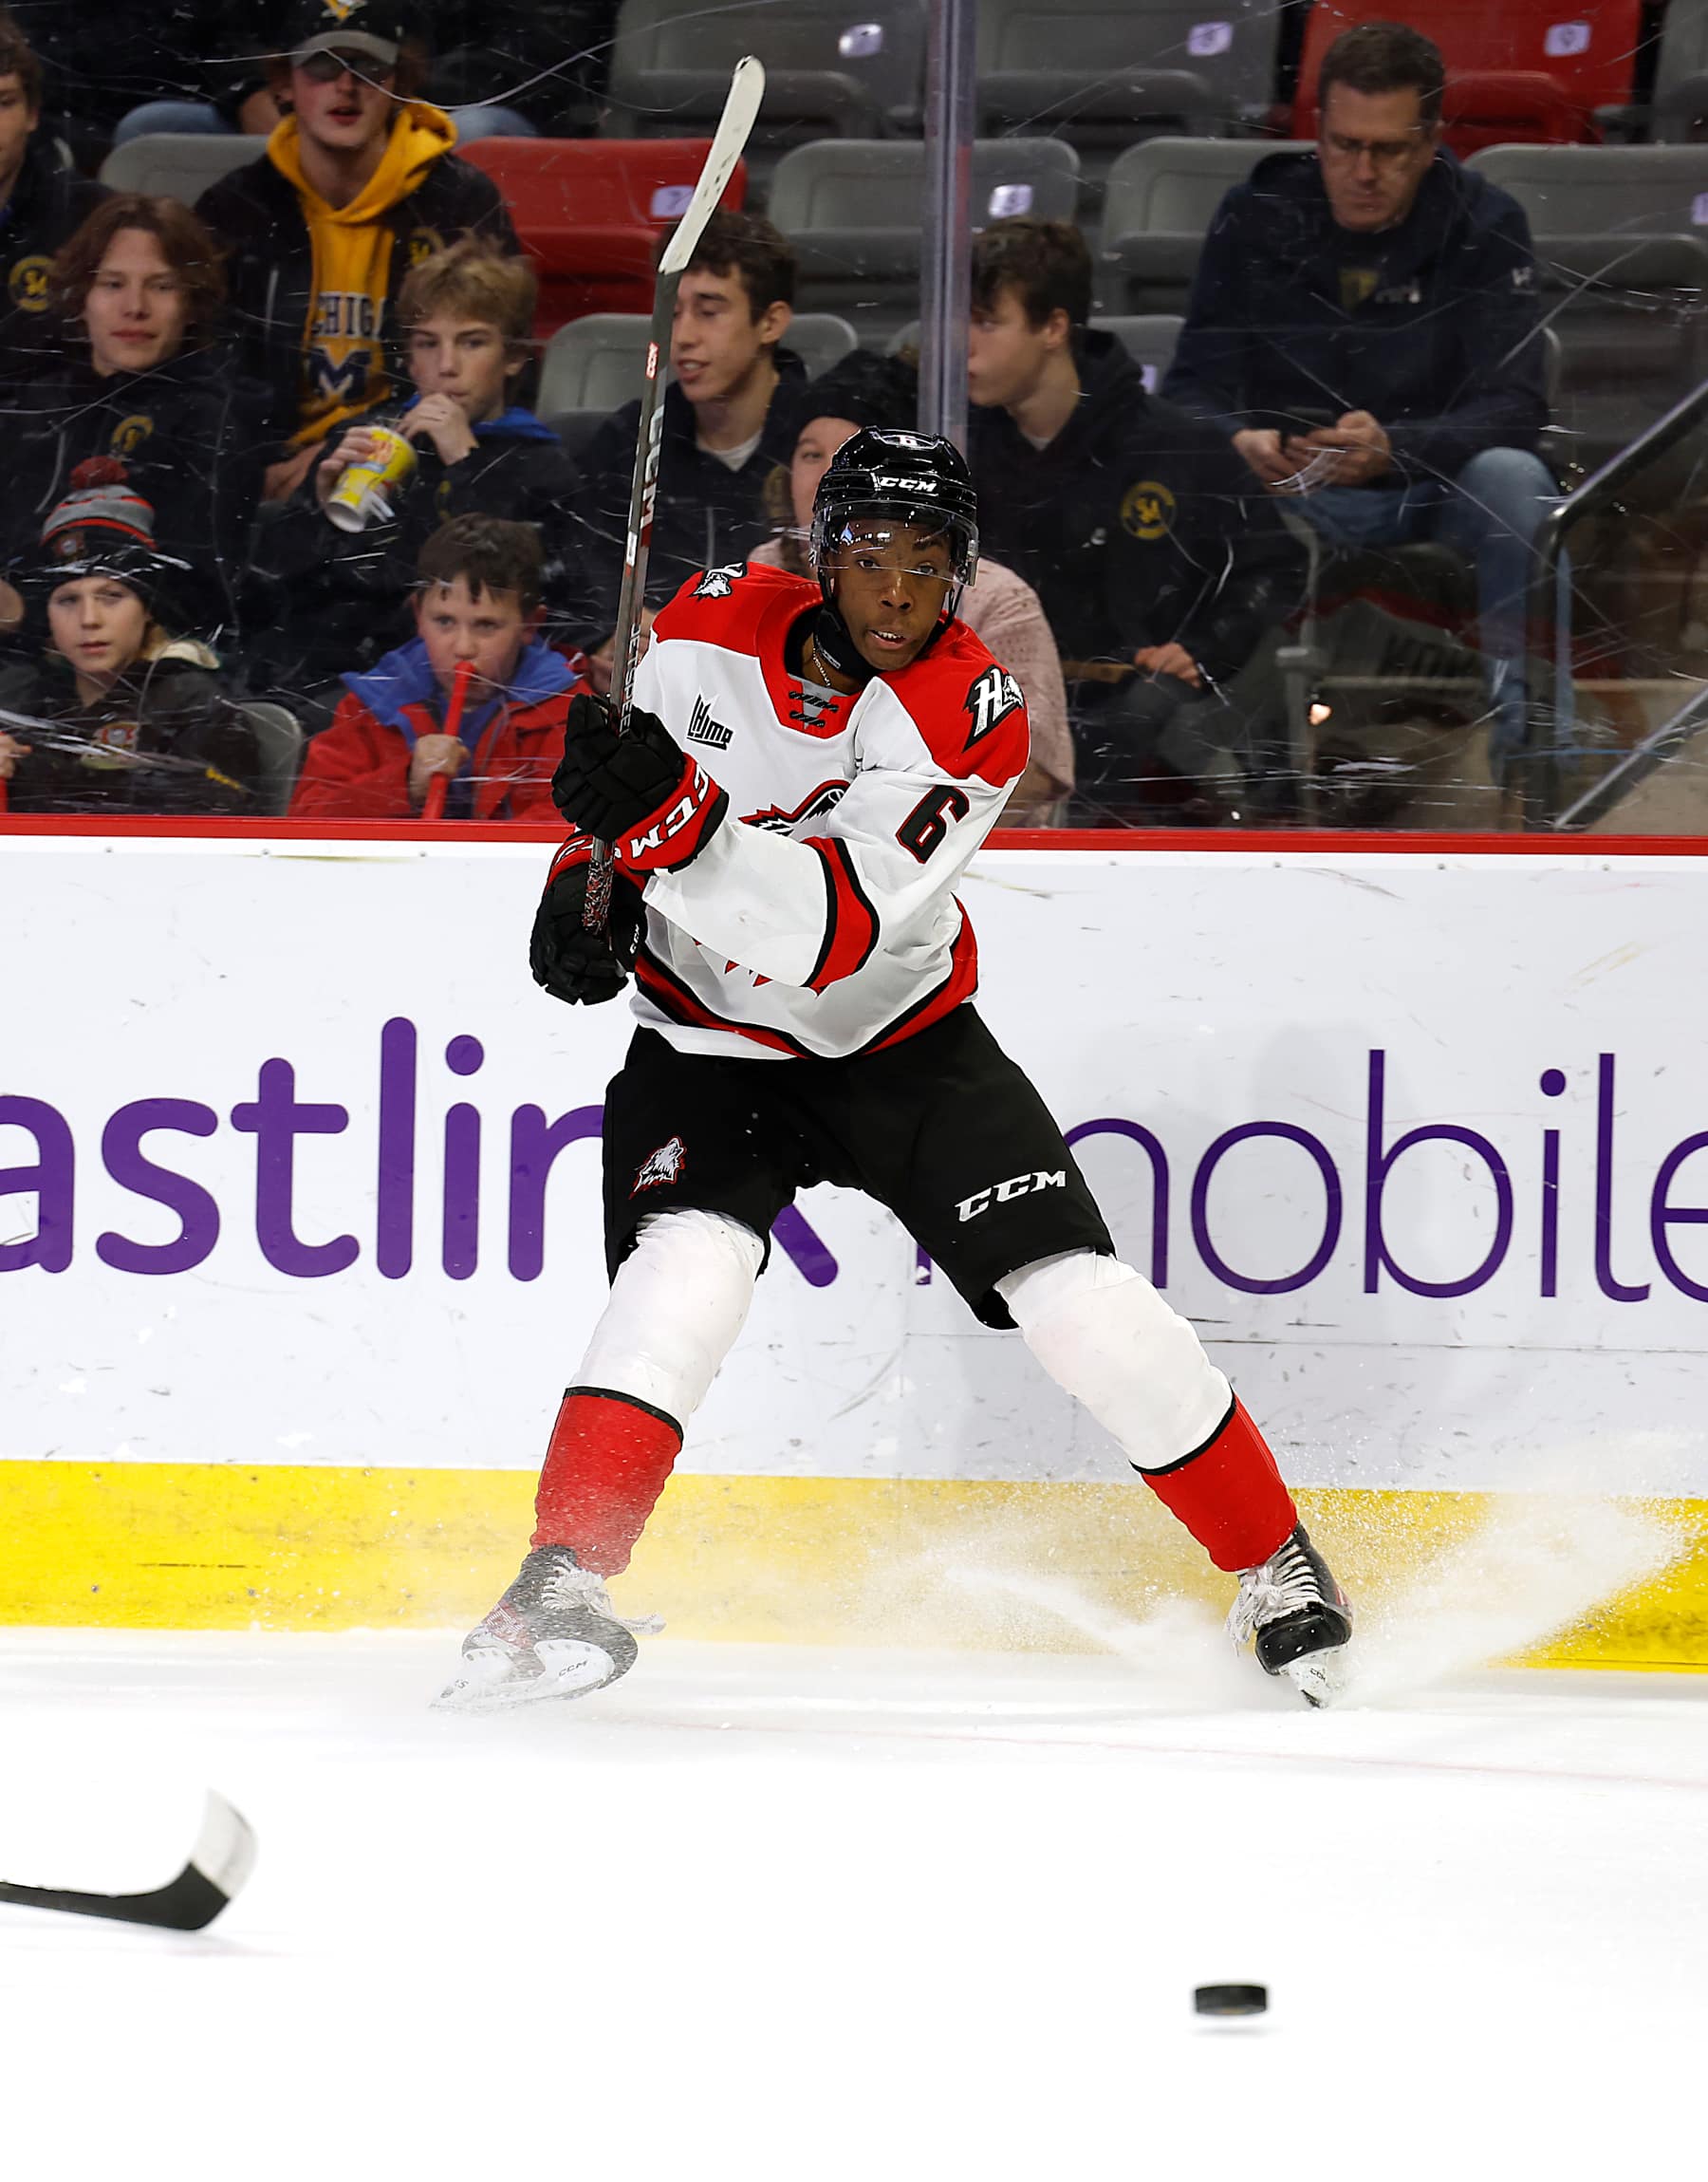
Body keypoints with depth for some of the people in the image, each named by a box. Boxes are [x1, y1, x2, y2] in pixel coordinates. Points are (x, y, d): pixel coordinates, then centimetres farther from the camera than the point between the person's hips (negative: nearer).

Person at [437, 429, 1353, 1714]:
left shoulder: (969, 716, -21)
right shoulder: (717, 623, -12)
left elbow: (830, 933, -33)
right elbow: (625, 766, 10)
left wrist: (672, 814, -45)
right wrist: (589, 876, -11)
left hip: (897, 1038, -1)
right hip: (708, 1042, 1)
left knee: (1082, 1303, -8)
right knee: (684, 1271, -27)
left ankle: (1276, 1565, 10)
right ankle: (564, 1584, -25)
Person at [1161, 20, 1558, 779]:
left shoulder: (1485, 225, -8)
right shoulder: (1253, 218, -3)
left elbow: (1513, 405, -18)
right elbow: (1192, 384, -6)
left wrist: (1392, 450, -39)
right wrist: (1239, 442, -33)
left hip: (1436, 483, -1)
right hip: (1292, 484, 1)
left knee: (1514, 479, -34)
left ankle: (1522, 723, -28)